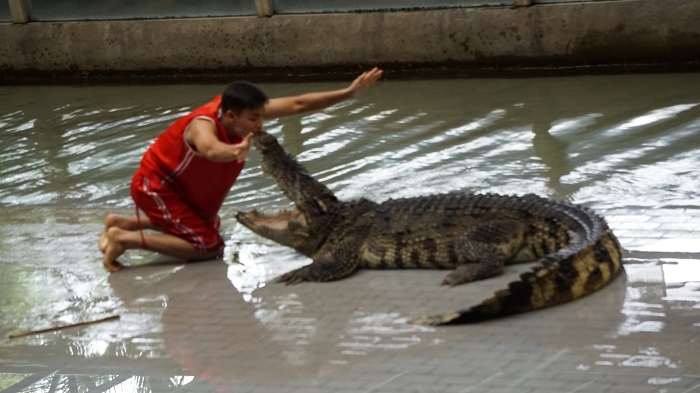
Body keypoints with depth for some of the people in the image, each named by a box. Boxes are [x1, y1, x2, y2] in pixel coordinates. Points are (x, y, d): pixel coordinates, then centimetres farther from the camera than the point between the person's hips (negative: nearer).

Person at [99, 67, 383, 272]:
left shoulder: (240, 109, -17)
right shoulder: (203, 124, -38)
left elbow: (298, 104, -16)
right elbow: (209, 148, -64)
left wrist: (348, 93, -22)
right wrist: (233, 152, -87)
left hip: (186, 187, 9)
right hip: (155, 185, -9)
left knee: (207, 224, 32)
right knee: (207, 245, -15)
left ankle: (122, 223, 33)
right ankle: (124, 239, -10)